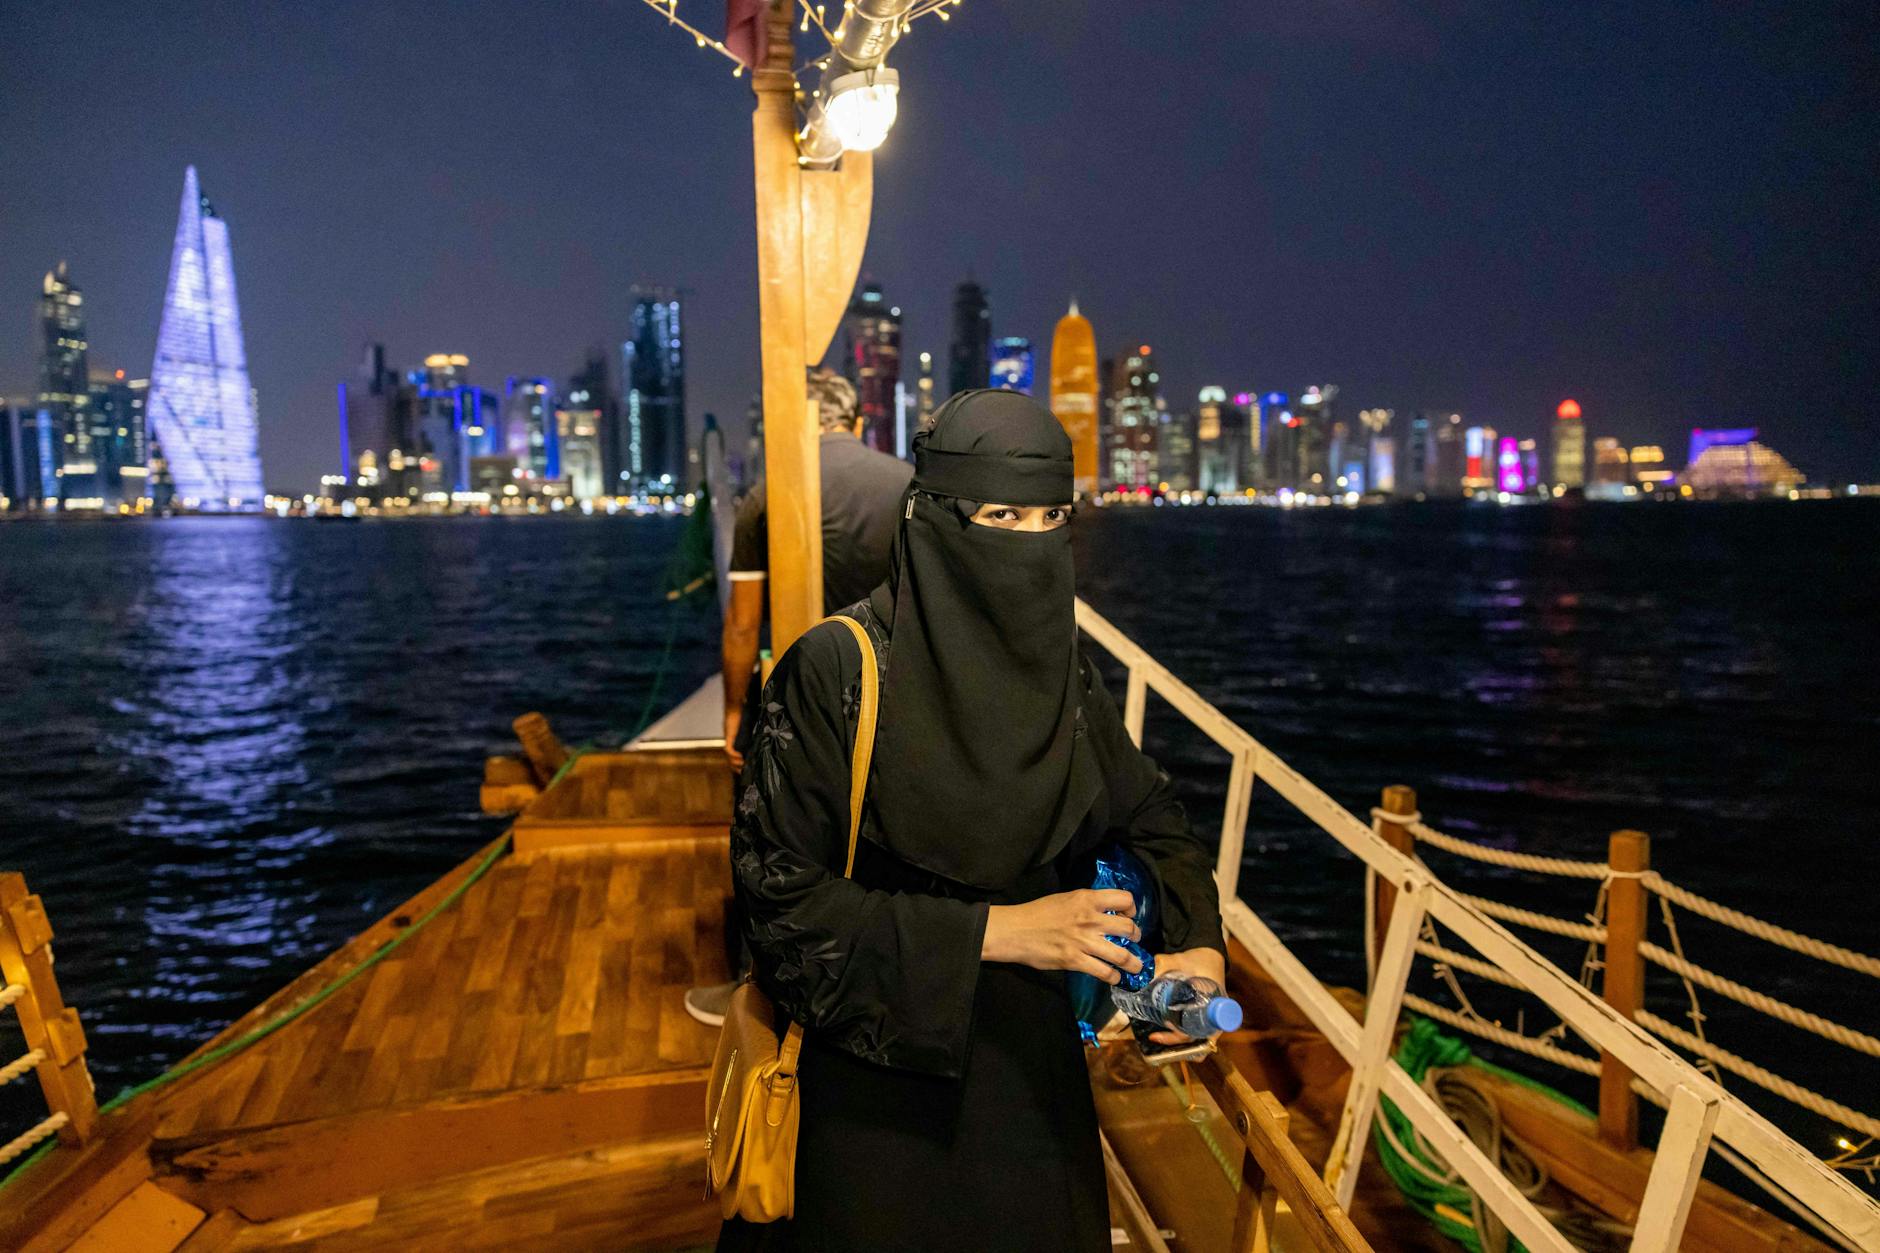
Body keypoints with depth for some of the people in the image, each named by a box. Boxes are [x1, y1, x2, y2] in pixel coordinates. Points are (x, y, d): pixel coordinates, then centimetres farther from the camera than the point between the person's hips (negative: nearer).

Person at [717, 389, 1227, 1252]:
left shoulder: (1063, 674, 0)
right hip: (877, 1075, -5)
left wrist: (1198, 947, -10)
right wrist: (995, 931, -22)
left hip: (1032, 1066, 5)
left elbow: (1150, 816, 9)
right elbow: (780, 889, -19)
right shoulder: (835, 668, -17)